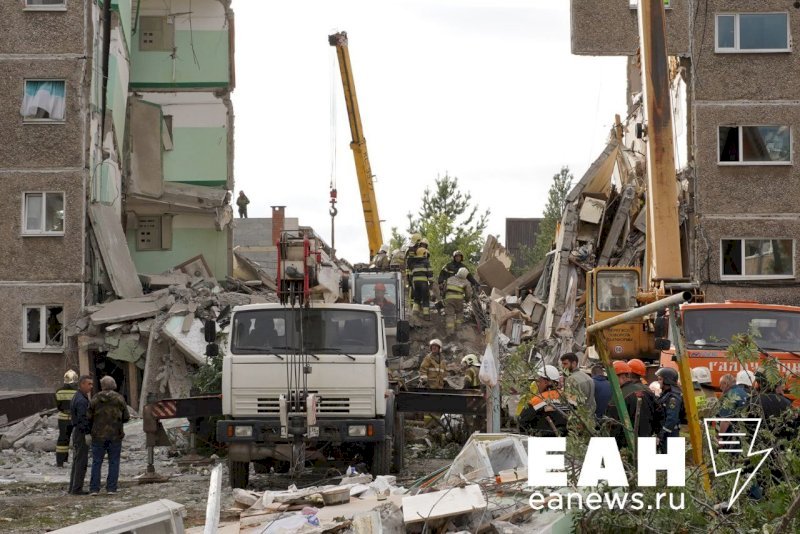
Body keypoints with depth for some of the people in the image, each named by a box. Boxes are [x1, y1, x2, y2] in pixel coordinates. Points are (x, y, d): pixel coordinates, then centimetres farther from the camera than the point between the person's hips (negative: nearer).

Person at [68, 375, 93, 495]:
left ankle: (73, 487, 18)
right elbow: (83, 419, -23)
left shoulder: (76, 397, 16)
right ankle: (77, 488, -7)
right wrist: (88, 433, -23)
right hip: (81, 432, -11)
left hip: (76, 431, 11)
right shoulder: (81, 400, -18)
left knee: (76, 461, 14)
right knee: (81, 461, -8)